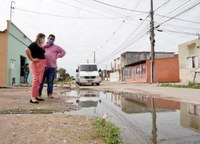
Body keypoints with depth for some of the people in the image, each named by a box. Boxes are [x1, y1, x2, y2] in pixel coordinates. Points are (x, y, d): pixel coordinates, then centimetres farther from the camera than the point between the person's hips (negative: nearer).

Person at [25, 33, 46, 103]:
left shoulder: (41, 46, 20)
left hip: (42, 64, 9)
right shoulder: (34, 44, -5)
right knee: (36, 79, -14)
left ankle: (36, 96, 18)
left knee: (39, 81, 10)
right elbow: (27, 50, -19)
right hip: (36, 63, -9)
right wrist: (32, 59, -16)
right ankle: (32, 97, -13)